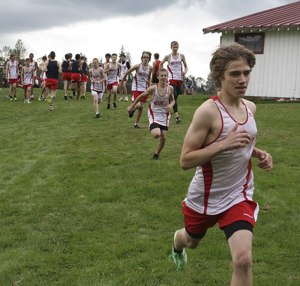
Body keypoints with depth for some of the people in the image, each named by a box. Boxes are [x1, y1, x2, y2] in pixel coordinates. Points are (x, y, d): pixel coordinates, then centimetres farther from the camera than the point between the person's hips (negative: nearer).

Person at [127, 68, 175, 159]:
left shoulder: (170, 88, -8)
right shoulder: (153, 88, -16)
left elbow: (173, 100, 8)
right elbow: (141, 96, -3)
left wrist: (171, 105, -16)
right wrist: (131, 106, 3)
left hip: (164, 115, 3)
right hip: (154, 114, -3)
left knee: (163, 137, 1)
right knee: (156, 134, -24)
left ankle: (156, 154, 28)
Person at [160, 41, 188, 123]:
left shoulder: (181, 56, 7)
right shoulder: (168, 56, 1)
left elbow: (185, 66, 12)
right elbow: (161, 64, 16)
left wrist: (185, 71, -9)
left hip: (180, 78, 4)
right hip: (172, 78, -4)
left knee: (176, 96, 9)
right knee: (174, 96, -17)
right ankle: (177, 116, -24)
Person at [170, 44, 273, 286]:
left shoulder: (250, 107, -3)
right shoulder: (209, 111, -23)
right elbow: (185, 160, -24)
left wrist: (258, 153, -4)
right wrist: (224, 144, -34)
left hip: (239, 196, 3)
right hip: (205, 198, -3)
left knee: (243, 260, -16)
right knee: (192, 241, 26)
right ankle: (177, 243, 65)